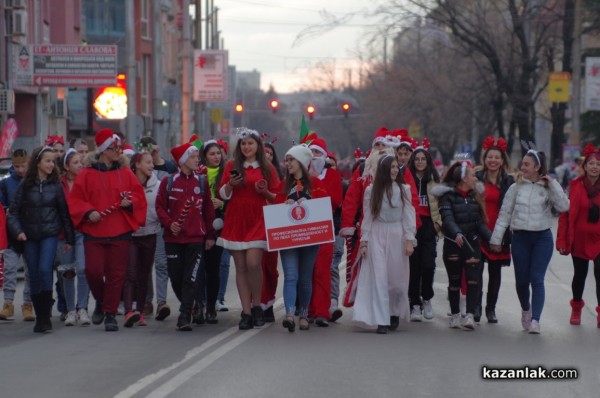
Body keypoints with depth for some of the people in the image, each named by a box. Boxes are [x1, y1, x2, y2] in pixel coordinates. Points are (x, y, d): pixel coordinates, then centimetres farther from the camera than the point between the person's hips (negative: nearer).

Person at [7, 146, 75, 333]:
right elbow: (13, 211, 2)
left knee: (45, 270, -17)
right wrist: (17, 230, -13)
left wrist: (69, 238, 4)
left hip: (50, 235, -2)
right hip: (30, 237, 2)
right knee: (34, 275, 4)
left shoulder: (56, 185, 2)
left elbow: (64, 212, 5)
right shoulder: (25, 185, 1)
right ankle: (39, 316, 15)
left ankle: (45, 316, -10)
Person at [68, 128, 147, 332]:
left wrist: (130, 202, -10)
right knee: (93, 270, -8)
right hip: (94, 231, -1)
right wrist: (88, 212, -14)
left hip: (120, 232, 1)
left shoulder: (126, 173, 8)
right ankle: (100, 302, 20)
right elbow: (75, 199, 2)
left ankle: (110, 314, 9)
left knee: (116, 274, -1)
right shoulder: (87, 174, 2)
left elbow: (139, 196, 10)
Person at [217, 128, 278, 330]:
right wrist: (230, 185, -12)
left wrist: (265, 192, -11)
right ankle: (246, 312, 4)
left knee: (253, 262, -16)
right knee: (240, 267, 0)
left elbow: (277, 197, 9)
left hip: (257, 221, -2)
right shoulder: (232, 166, 9)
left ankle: (256, 305, 3)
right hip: (236, 221, 2)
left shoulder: (267, 168, 7)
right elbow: (222, 194, 8)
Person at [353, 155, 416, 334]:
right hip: (377, 236, 0)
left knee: (397, 277, 3)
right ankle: (381, 321, -9)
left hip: (397, 236, 0)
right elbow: (367, 217, 7)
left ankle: (395, 314, 26)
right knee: (378, 277, -7)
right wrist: (364, 241, 3)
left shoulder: (404, 189, 3)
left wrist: (409, 240, -6)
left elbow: (409, 216, 1)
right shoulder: (371, 190, 5)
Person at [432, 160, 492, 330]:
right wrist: (456, 233, -37)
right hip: (453, 243, -4)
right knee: (454, 280, 6)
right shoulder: (448, 195, -6)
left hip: (472, 242, 4)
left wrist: (491, 238, 0)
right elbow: (448, 218, -20)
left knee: (473, 278, -9)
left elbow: (480, 222, 12)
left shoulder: (474, 196, 12)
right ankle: (455, 315, 18)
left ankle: (470, 315, -13)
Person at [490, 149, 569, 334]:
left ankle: (535, 320, -13)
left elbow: (563, 206, -14)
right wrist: (496, 238, 4)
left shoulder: (548, 187, 0)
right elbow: (504, 213, 7)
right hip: (520, 237, 2)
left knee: (537, 279, -10)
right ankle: (526, 309, 35)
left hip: (542, 238, -2)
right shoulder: (516, 187, 4)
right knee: (521, 280, 8)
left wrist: (553, 184, -15)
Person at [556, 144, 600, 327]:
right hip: (579, 238, 1)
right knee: (579, 274, 15)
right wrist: (562, 241, -8)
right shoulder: (576, 186, -4)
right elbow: (565, 214, -4)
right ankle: (576, 308, 36)